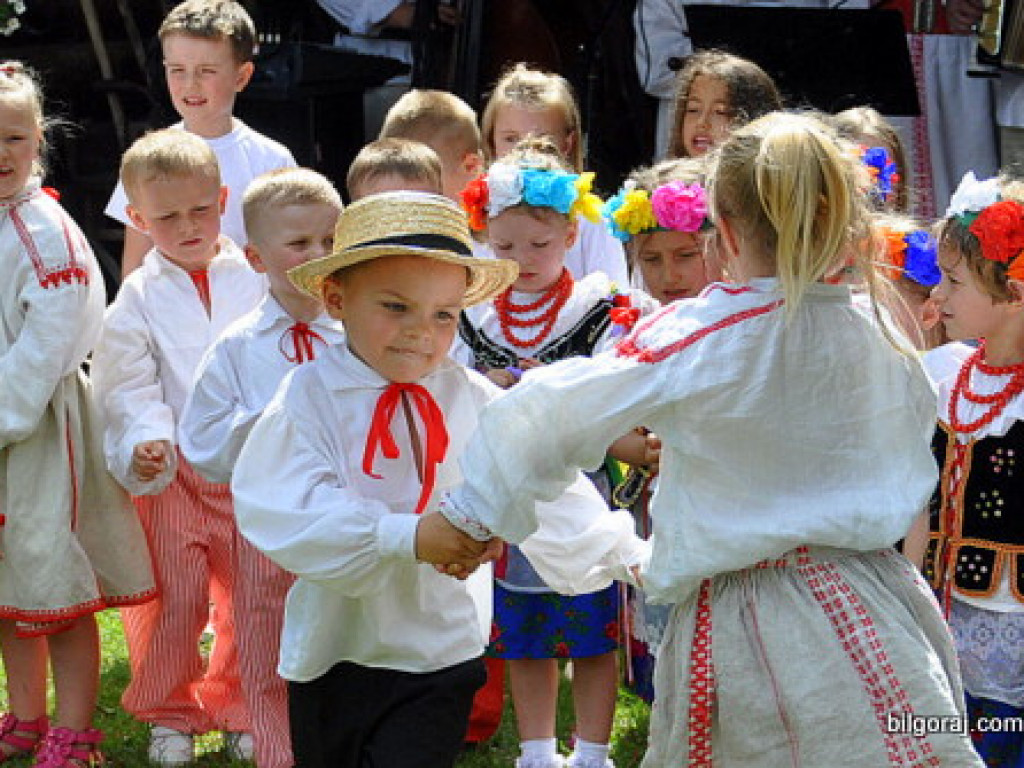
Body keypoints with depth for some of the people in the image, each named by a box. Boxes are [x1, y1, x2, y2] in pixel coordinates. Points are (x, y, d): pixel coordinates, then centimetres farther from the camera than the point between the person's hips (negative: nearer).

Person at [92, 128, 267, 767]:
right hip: (172, 471, -1)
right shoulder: (139, 299, 0)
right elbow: (131, 386, -4)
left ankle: (239, 709, 26)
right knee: (172, 595, 3)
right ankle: (169, 714, 21)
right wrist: (144, 444, -21)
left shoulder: (256, 281, 1)